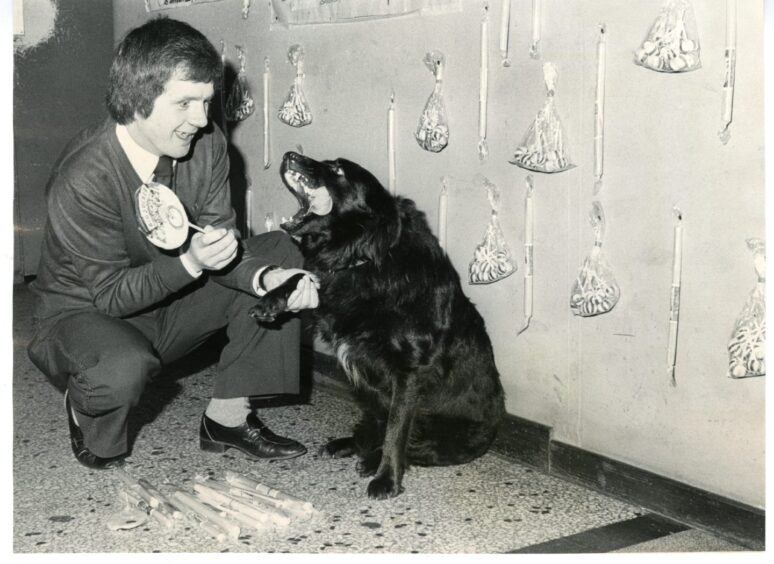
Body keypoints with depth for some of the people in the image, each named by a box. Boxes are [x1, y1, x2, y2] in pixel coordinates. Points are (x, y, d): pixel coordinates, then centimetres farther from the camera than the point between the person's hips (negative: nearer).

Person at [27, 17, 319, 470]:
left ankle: (228, 416, -4)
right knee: (124, 368, -40)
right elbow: (110, 293, -24)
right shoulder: (81, 181, -30)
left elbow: (223, 246, -9)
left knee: (279, 253, -9)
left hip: (172, 297, 6)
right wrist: (189, 262, -40)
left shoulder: (206, 144, -13)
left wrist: (267, 279, -31)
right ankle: (85, 409, 1)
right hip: (86, 311, -6)